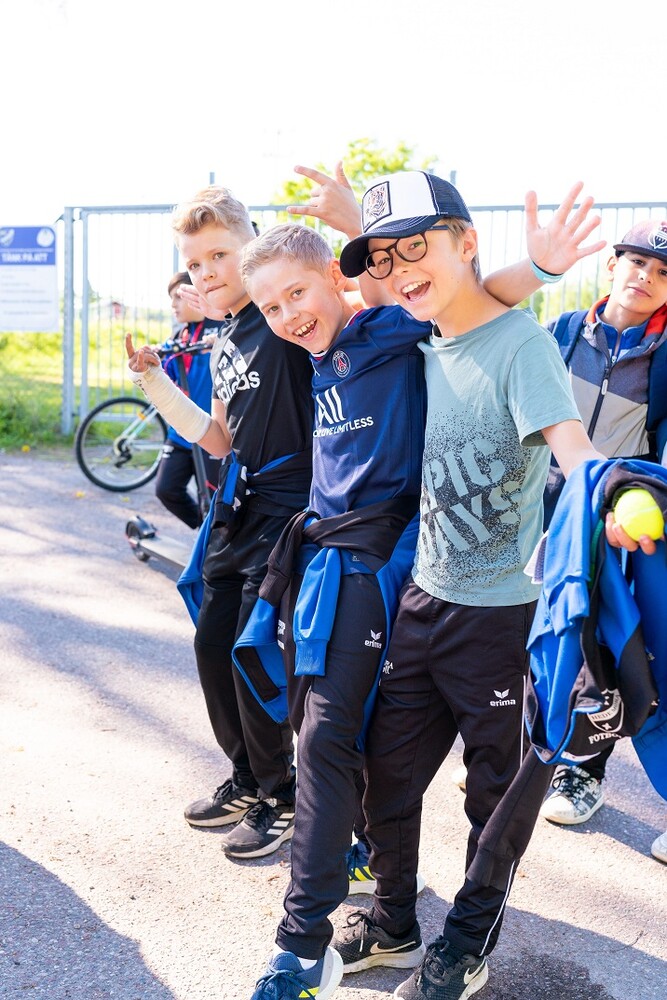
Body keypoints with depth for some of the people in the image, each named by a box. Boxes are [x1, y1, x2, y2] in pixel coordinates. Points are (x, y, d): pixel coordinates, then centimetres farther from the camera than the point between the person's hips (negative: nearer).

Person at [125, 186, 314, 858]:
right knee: (213, 645, 13)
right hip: (237, 509, 9)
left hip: (287, 510, -9)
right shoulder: (223, 349, 14)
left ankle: (279, 797, 17)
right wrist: (151, 377, 12)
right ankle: (246, 778, 32)